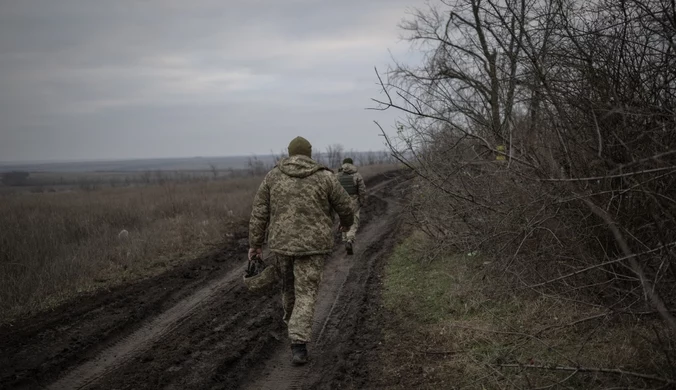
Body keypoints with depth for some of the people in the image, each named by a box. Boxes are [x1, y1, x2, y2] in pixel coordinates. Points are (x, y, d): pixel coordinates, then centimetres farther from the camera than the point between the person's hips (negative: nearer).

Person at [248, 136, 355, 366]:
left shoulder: (273, 176, 3)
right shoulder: (325, 177, -2)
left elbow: (259, 212, 1)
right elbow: (345, 206, 4)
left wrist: (255, 244, 6)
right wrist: (347, 222, 26)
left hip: (281, 243, 3)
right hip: (312, 245, -2)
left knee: (289, 286, 26)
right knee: (305, 295, 0)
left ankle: (292, 322, 49)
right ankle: (298, 345, -14)